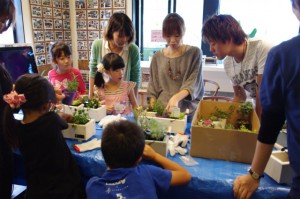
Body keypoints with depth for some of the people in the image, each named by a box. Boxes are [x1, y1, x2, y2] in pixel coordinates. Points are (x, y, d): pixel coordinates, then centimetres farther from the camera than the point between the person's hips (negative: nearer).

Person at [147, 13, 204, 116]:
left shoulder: (194, 53, 3)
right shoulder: (157, 57, 11)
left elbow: (193, 83, -7)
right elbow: (153, 87, 13)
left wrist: (176, 98, -24)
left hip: (188, 109, -1)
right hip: (161, 109, 2)